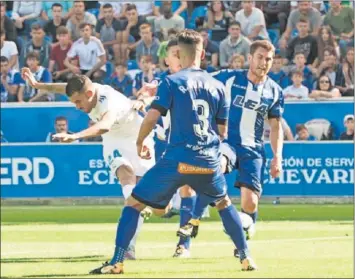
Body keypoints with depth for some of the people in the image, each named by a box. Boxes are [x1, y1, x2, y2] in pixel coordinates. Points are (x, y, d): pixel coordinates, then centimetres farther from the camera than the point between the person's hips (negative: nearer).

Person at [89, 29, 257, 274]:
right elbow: (223, 132, 13)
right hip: (209, 162, 3)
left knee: (134, 204, 7)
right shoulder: (218, 86, 8)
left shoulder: (172, 82, -3)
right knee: (224, 204, 29)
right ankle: (246, 257, 24)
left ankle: (117, 262, -2)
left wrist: (140, 142, 9)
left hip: (177, 160, -3)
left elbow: (152, 117, -9)